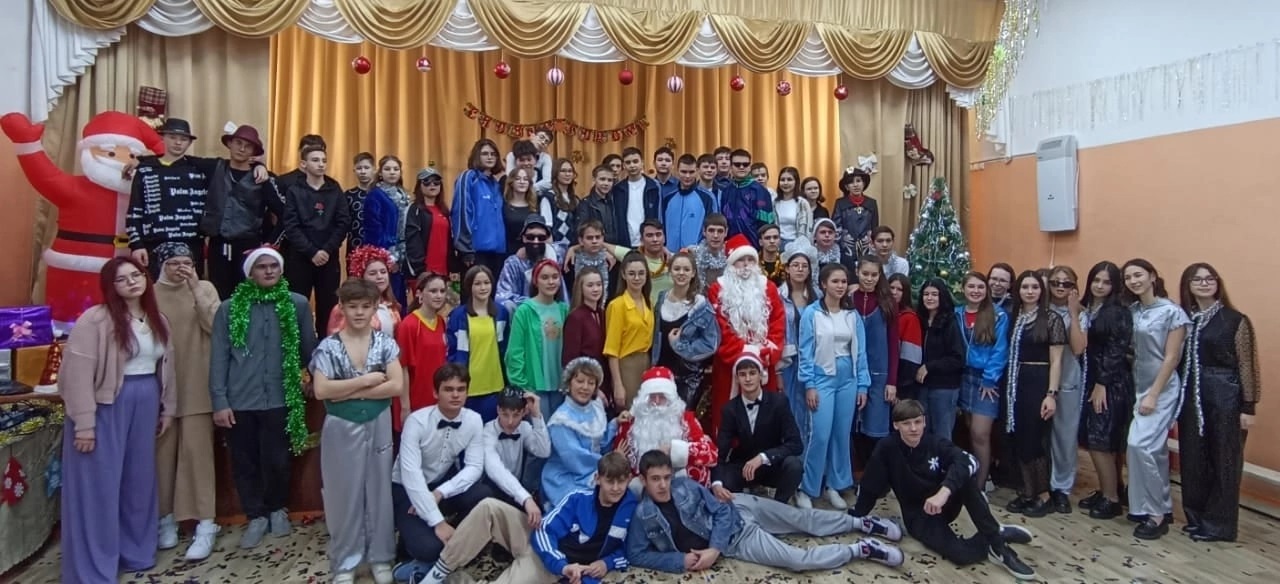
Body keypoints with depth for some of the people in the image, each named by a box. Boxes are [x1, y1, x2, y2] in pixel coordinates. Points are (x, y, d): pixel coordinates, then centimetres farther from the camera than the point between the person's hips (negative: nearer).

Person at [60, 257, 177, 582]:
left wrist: (168, 408, 15)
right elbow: (79, 372, -15)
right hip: (107, 406, -6)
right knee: (99, 486, 1)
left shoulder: (158, 321, 8)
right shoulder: (96, 319, -12)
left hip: (145, 404, 6)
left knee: (139, 480, 15)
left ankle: (136, 553, 31)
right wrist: (84, 422, -18)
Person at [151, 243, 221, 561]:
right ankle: (166, 518, 24)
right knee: (163, 451, 9)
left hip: (195, 386, -1)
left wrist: (196, 289, -12)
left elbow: (216, 326, -9)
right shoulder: (151, 293, 3)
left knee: (196, 450, -1)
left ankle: (205, 524, 3)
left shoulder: (205, 288, 2)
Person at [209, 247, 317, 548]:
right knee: (244, 463, 10)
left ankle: (277, 509, 33)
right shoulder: (229, 308, 0)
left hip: (279, 399, -1)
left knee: (277, 461, 8)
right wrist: (219, 401, -5)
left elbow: (309, 348, 5)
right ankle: (256, 516, 29)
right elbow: (219, 358, -1)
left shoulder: (297, 304, -1)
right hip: (239, 401, 1)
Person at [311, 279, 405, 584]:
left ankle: (380, 557, 24)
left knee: (379, 491, 10)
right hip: (341, 428, -1)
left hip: (379, 426, 1)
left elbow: (397, 386, -11)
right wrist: (367, 380, -17)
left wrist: (348, 392, -14)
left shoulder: (385, 343, -3)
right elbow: (321, 390, -16)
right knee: (344, 495, 8)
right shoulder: (328, 346, -5)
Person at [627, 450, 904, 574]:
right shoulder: (642, 514, -16)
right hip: (735, 542, -1)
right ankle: (861, 549, -1)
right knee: (798, 559, -12)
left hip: (736, 509, 2)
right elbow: (637, 554, -14)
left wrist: (714, 548, -21)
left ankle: (861, 522, 23)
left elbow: (721, 511, -8)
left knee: (804, 519, 5)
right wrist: (680, 560, -22)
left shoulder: (685, 485, -13)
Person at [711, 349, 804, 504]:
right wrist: (716, 484, -38)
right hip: (742, 468, 0)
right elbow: (720, 451, -18)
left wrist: (763, 457, -36)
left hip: (773, 466, 0)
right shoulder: (730, 408, -9)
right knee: (715, 488, -29)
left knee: (794, 464, -33)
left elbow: (796, 444, -21)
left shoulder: (778, 401, -13)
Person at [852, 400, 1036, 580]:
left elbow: (967, 461, -31)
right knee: (960, 554, -32)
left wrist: (943, 492, -47)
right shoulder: (886, 449, -13)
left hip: (944, 503, 2)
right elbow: (869, 487, -7)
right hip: (919, 516, -2)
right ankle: (995, 544, -4)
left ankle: (995, 536, -19)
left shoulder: (936, 443, -10)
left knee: (966, 476, -30)